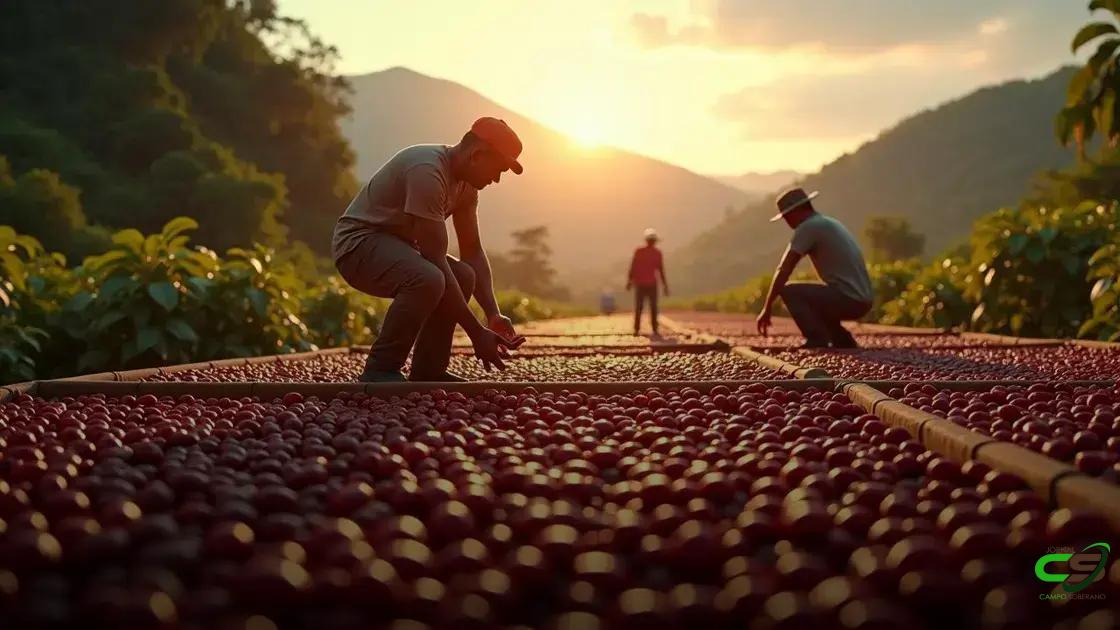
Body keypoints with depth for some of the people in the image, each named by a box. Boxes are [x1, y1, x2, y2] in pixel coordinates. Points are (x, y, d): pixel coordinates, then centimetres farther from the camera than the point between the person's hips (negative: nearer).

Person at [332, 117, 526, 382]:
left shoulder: (466, 182, 3)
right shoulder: (428, 173, -28)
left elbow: (473, 251, 4)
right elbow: (436, 259, -30)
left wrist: (493, 314, -9)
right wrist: (477, 333, -28)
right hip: (357, 242, -10)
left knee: (464, 276, 0)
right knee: (428, 279, -33)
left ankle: (427, 371, 5)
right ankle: (380, 371, -18)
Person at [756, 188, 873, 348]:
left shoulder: (807, 227, -7)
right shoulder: (831, 223, 22)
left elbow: (783, 270, -9)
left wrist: (766, 309, -4)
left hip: (846, 298, -9)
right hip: (861, 302, 9)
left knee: (788, 291, -4)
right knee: (808, 300, 27)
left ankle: (817, 340, -7)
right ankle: (844, 341, 16)